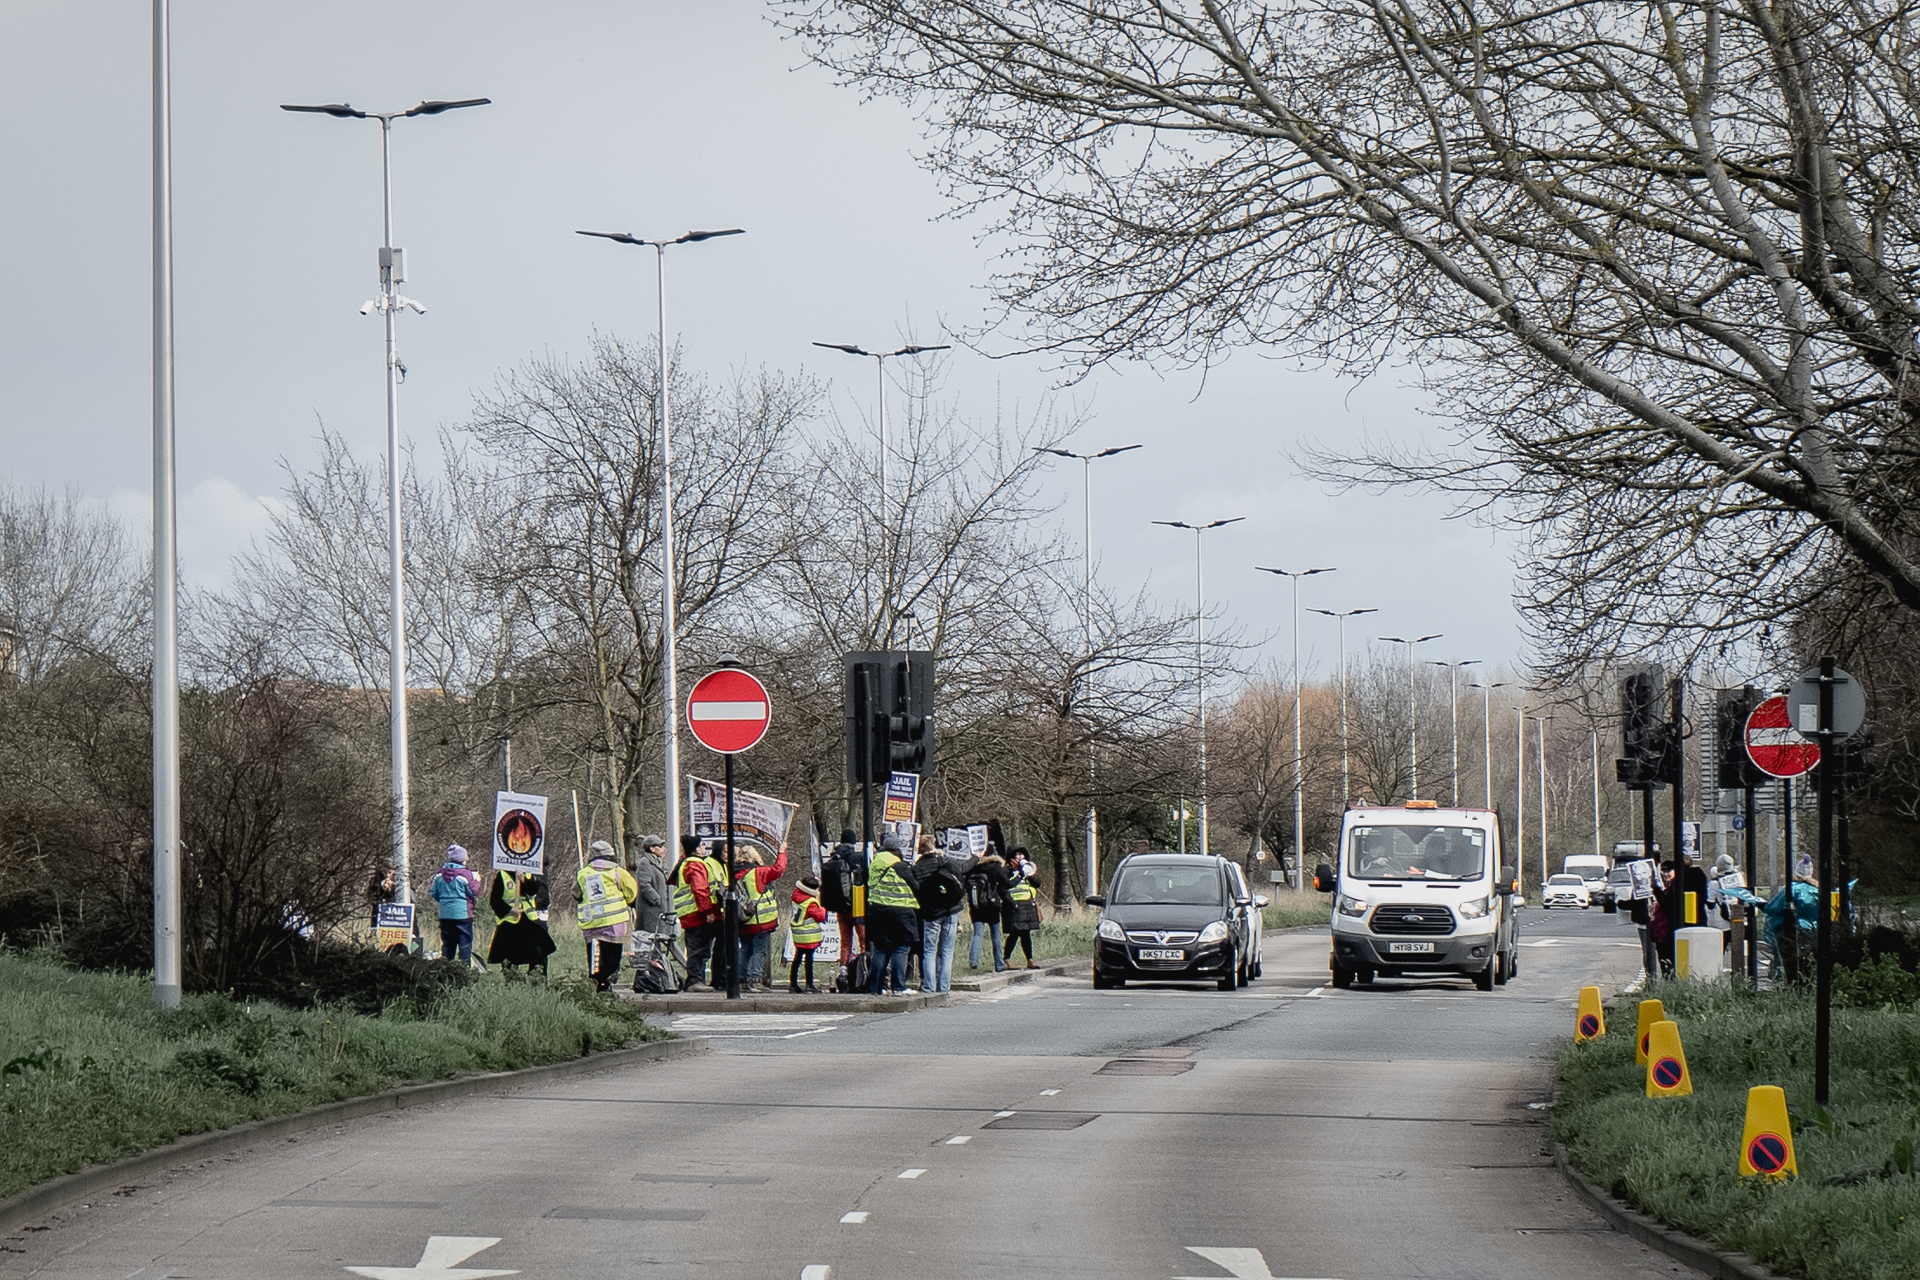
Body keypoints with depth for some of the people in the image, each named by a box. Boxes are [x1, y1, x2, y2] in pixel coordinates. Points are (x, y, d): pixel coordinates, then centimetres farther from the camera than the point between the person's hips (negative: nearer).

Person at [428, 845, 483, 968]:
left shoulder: (440, 874, 4)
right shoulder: (466, 874, -11)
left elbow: (434, 894, 9)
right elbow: (474, 893, -6)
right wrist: (477, 881, 11)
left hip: (445, 915, 5)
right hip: (462, 914, -5)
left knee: (447, 943, 12)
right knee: (465, 942, 0)